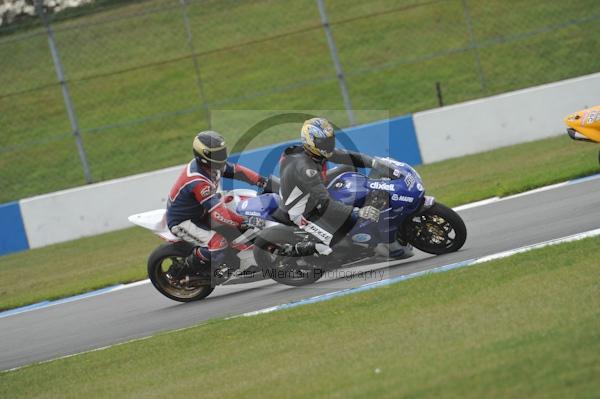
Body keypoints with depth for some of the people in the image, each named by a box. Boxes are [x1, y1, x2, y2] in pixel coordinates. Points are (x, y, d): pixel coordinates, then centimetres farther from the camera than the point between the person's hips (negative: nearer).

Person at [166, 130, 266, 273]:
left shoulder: (211, 165, -8)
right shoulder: (197, 182, -36)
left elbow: (237, 170, 1)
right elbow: (218, 212, -39)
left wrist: (263, 182, -7)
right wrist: (242, 223, -38)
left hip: (200, 212, 10)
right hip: (182, 222, -10)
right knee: (219, 245, -28)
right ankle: (191, 265, -2)